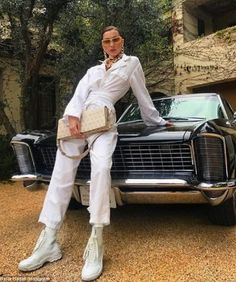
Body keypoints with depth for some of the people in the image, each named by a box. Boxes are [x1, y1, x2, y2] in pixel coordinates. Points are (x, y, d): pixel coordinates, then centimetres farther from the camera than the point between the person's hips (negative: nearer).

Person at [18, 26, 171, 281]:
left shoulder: (131, 62, 20)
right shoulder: (93, 70, 28)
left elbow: (142, 96, 23)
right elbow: (78, 95, 11)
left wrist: (158, 121, 28)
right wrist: (73, 116, -8)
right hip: (76, 118, 5)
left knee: (101, 167, -32)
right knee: (62, 173, -8)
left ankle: (96, 243, -30)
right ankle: (48, 242, -6)